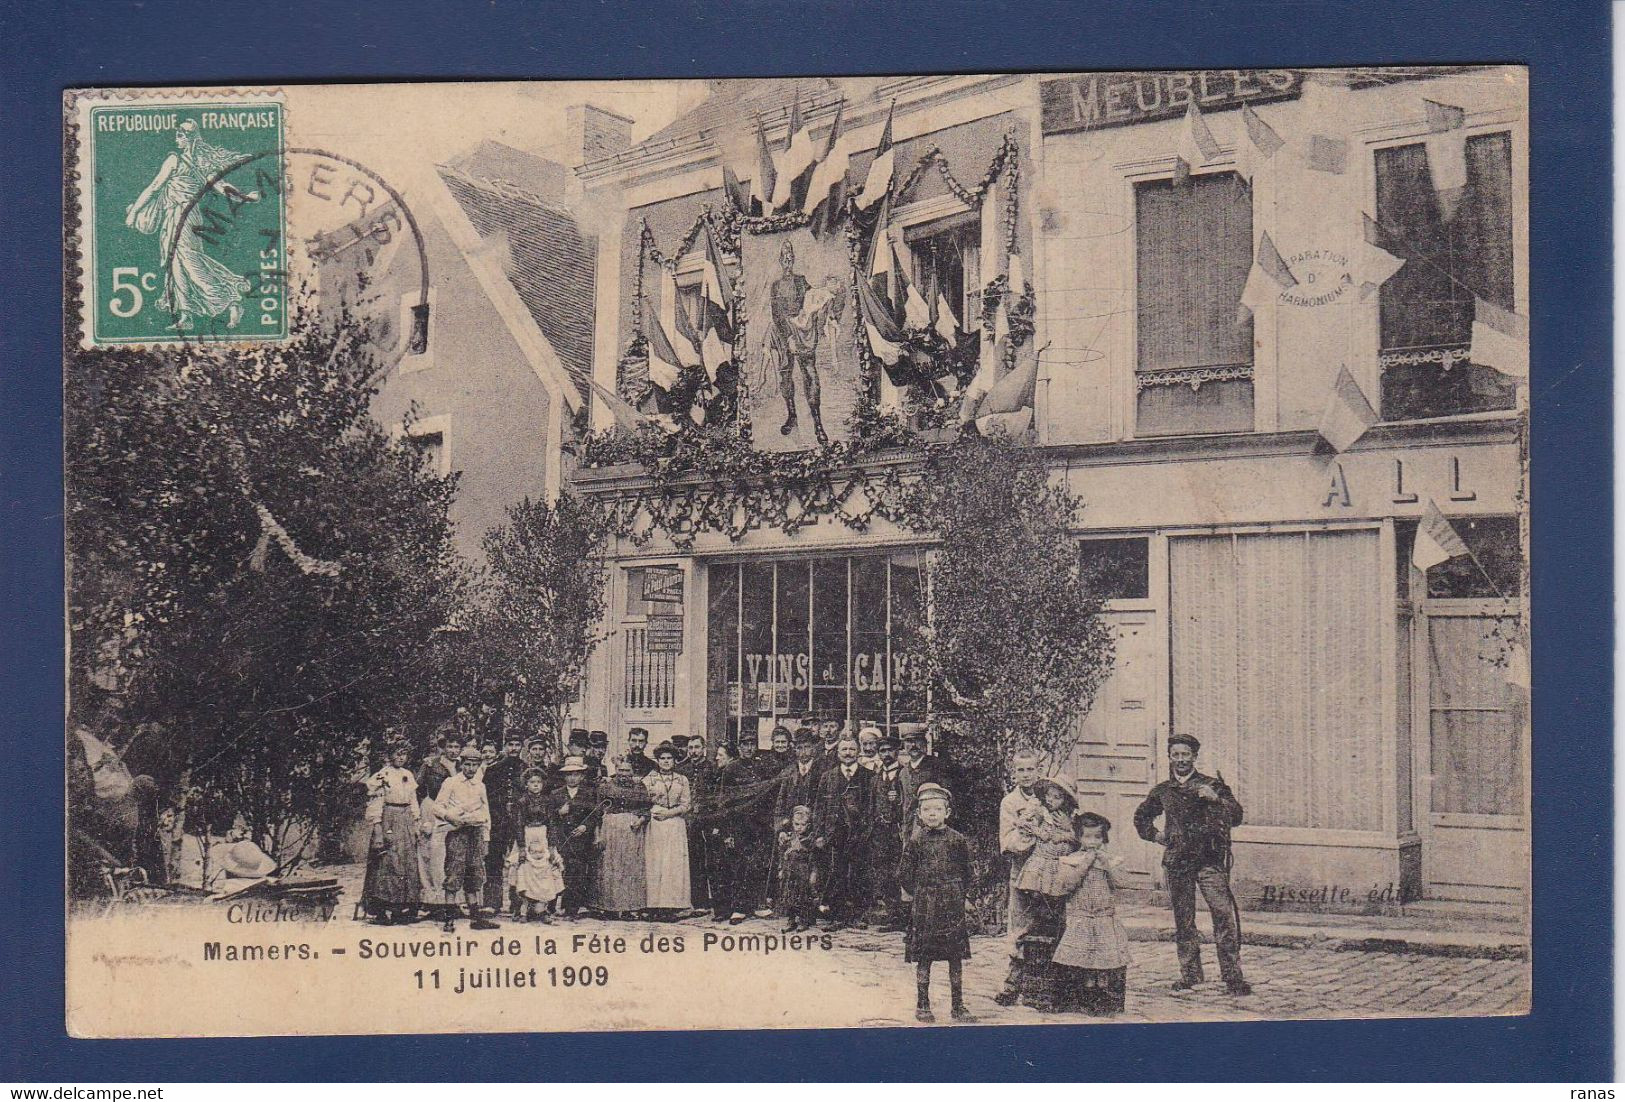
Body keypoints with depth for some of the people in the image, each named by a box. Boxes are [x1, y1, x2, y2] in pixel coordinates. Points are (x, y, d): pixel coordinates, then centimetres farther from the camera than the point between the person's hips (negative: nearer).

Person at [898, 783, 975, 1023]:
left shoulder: (957, 839, 2)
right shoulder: (916, 840, 0)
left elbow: (966, 871, 11)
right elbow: (904, 873, 5)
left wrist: (962, 894, 4)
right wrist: (917, 894, 2)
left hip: (952, 906, 1)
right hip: (924, 906, -1)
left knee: (956, 956, 3)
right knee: (923, 956, 3)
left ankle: (958, 1006, 11)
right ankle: (922, 1005, 12)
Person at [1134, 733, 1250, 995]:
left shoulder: (1212, 785, 5)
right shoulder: (1162, 791, 13)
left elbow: (1236, 816, -4)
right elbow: (1141, 816, 31)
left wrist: (1215, 799, -18)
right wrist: (1154, 835, 15)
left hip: (1209, 859, -3)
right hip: (1176, 861, 3)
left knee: (1224, 914, -13)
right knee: (1183, 919, 7)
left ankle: (1232, 975, -11)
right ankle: (1190, 973, 17)